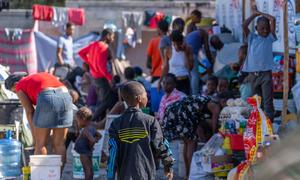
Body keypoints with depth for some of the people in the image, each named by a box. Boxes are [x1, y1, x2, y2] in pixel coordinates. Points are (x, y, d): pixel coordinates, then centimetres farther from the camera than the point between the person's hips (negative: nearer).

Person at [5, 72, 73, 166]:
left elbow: (29, 112, 9)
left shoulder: (20, 86, 18)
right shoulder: (43, 75, 36)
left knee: (40, 144, 8)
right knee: (59, 144, 12)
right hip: (66, 97, 5)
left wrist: (35, 137, 11)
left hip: (47, 99, -5)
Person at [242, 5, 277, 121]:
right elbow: (244, 25, -6)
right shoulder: (252, 38, 9)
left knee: (268, 101, -6)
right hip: (253, 74, 2)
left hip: (266, 73, -2)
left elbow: (273, 20, -5)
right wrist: (254, 14, 4)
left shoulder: (270, 38, 5)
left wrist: (260, 13, 6)